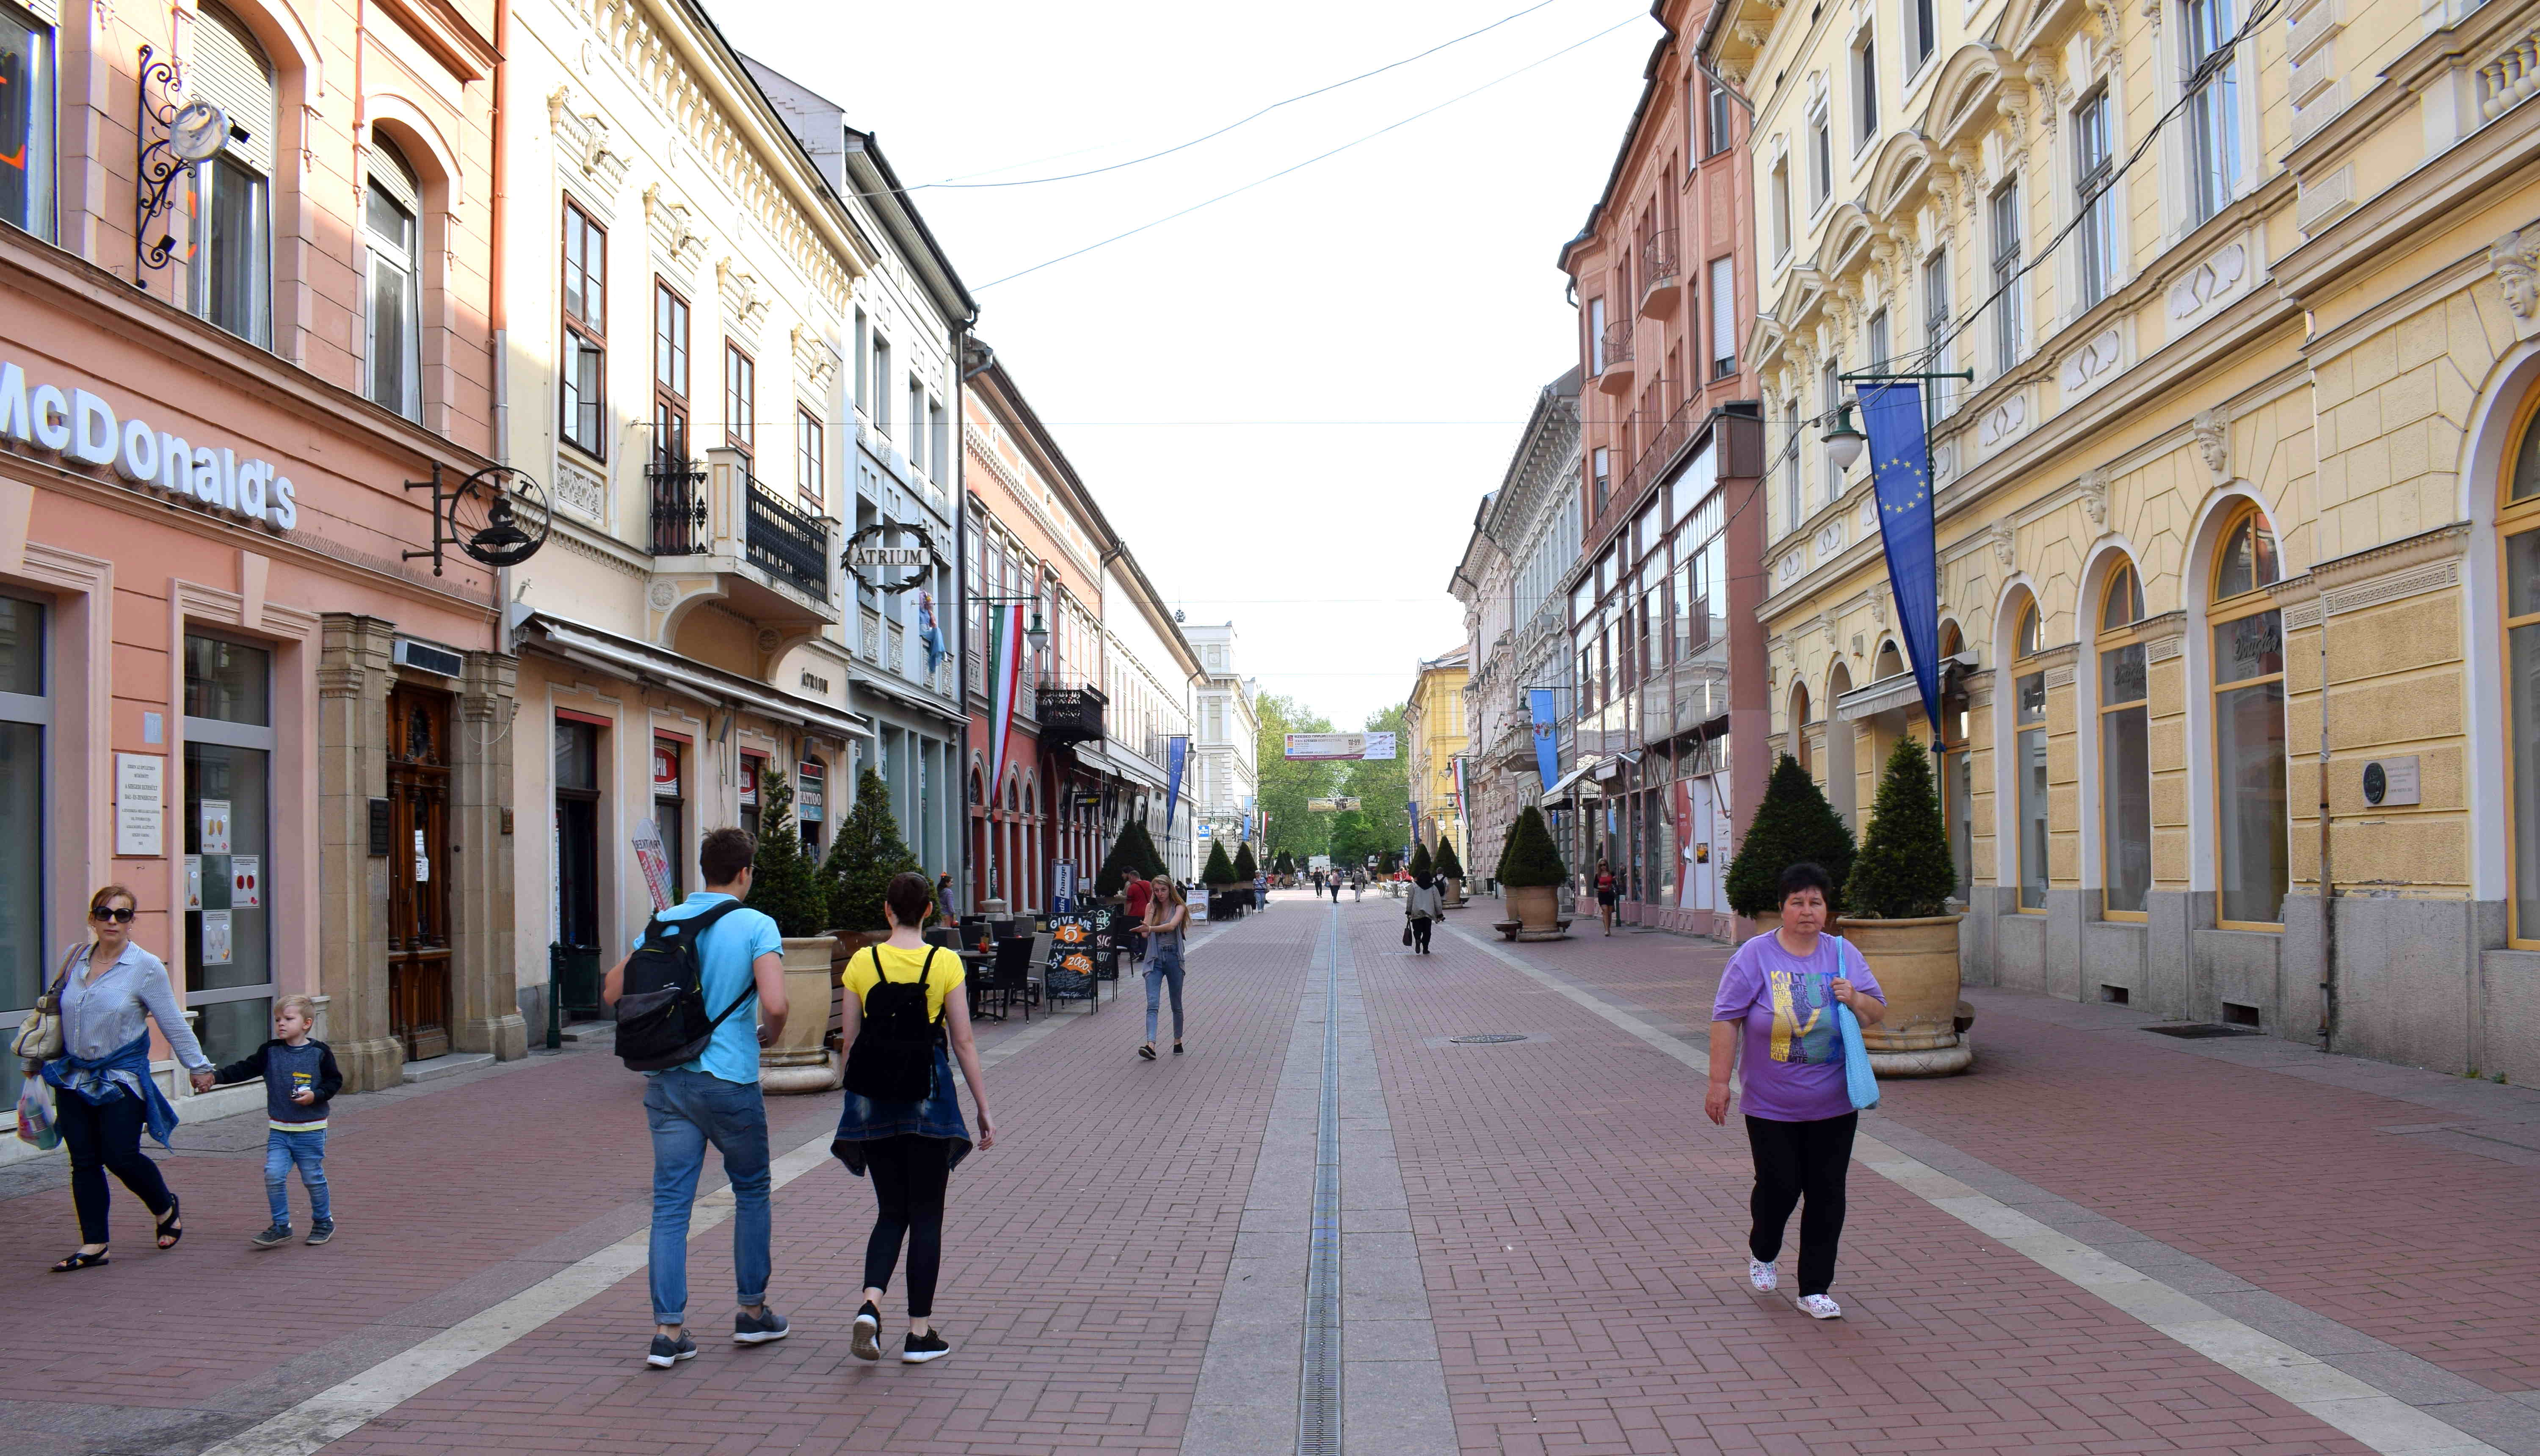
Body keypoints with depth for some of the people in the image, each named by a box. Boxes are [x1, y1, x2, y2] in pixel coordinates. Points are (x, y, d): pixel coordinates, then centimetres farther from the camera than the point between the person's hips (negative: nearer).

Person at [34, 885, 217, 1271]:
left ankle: (167, 1210, 22)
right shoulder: (74, 960, 6)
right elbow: (55, 1013, 21)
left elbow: (174, 1024, -1)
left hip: (121, 1079, -4)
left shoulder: (147, 968, -7)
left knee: (121, 1158, -6)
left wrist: (199, 1066, 3)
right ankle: (93, 1246, 10)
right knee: (84, 1163, 3)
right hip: (73, 1078, 4)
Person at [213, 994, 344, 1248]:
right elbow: (244, 1069, -4)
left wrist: (316, 1096, -18)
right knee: (273, 1175, -9)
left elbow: (335, 1081, -2)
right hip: (279, 1130, 3)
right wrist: (216, 1077, -18)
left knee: (313, 1178, 5)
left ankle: (323, 1222, 25)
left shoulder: (319, 1052, -5)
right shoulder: (270, 1052, 3)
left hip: (311, 1130, -3)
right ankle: (281, 1226, 5)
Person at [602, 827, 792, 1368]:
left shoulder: (665, 923, 6)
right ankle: (752, 1313, 25)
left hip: (668, 1080, 4)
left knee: (670, 1204, 4)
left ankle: (668, 1330, 0)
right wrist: (770, 1035, 0)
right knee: (751, 1191, 16)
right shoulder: (756, 927, -9)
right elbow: (775, 1004, -21)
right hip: (730, 1081, -4)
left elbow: (612, 992, 10)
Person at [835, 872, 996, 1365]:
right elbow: (963, 1042, -3)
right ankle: (920, 1333, 10)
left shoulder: (861, 963, 0)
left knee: (891, 1211, 15)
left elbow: (851, 1042, 3)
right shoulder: (945, 963, -5)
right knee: (926, 1214, 8)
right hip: (928, 1095, -2)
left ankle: (871, 1305, -8)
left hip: (873, 1097, 2)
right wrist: (984, 1110, 3)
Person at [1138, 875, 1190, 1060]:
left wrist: (1150, 929, -35)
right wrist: (1151, 912, -10)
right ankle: (1151, 1045, -25)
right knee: (1152, 1003, -13)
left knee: (1176, 1005, 10)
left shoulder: (1179, 908, -2)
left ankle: (1178, 1041, 27)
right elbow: (1146, 934, -2)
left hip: (1173, 957, -2)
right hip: (1155, 959, 2)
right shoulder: (1152, 907, 8)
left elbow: (1172, 926, -22)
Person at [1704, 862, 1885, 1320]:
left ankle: (1815, 1289, 14)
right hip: (1771, 1107, -3)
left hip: (1834, 1107, 3)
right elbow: (1726, 1020, -6)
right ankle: (1762, 1252, 30)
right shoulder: (1755, 956, -6)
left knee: (1827, 1195, 3)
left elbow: (1878, 1012, 11)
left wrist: (1854, 999, -11)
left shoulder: (1843, 954, 5)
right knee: (1780, 1186, -1)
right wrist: (1719, 1082, -10)